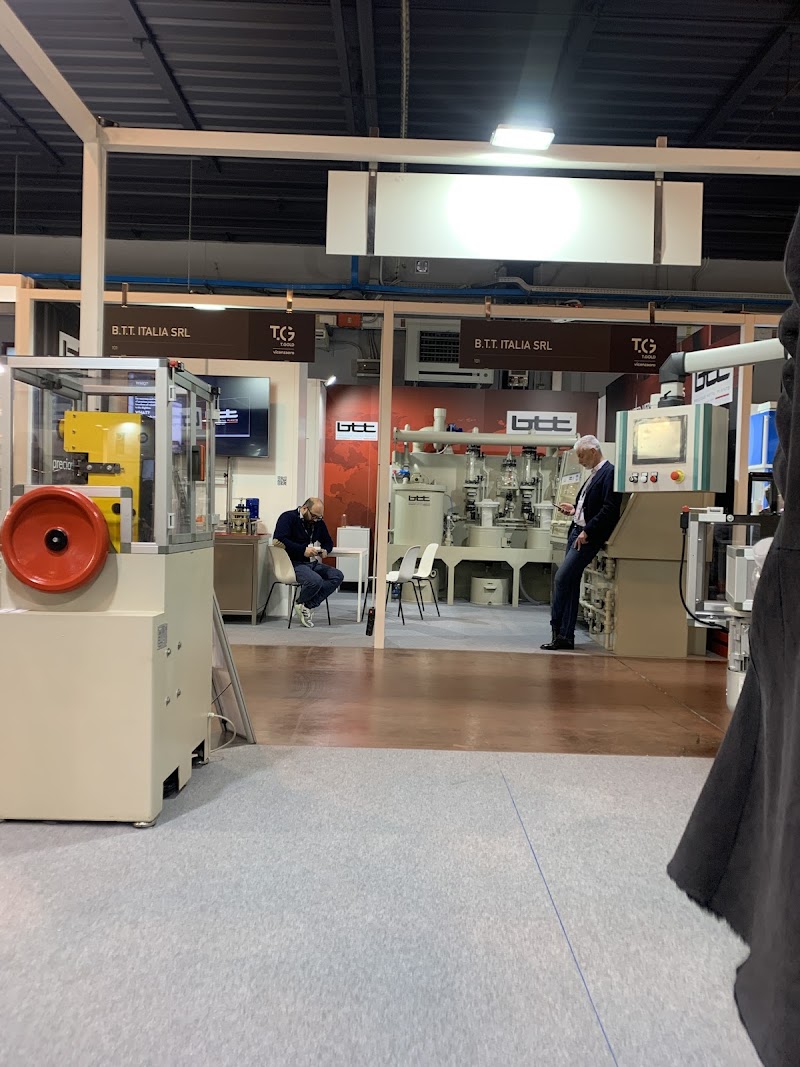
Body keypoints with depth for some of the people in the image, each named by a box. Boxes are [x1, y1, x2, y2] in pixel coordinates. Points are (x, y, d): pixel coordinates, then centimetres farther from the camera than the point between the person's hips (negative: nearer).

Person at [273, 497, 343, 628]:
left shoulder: (318, 522, 14)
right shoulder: (288, 518, -7)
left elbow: (328, 541, 25)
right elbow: (278, 540, -20)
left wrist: (325, 550, -2)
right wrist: (303, 550, -25)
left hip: (313, 563, 8)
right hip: (294, 563, -8)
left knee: (338, 576, -15)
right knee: (315, 581, -34)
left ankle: (307, 605, -15)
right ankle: (300, 603, -1)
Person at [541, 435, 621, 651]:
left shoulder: (610, 472, -12)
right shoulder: (594, 474, 18)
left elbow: (609, 509, -20)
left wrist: (587, 531, -19)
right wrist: (574, 510, 10)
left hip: (589, 536, -10)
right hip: (576, 531, 10)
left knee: (562, 578, -12)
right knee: (570, 582, 8)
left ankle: (559, 631, -1)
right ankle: (566, 636, 11)